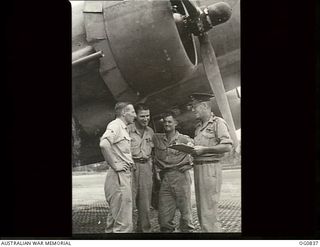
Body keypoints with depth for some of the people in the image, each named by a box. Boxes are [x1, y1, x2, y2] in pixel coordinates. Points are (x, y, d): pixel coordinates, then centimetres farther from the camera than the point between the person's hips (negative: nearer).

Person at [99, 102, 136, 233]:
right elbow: (104, 143, -29)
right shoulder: (115, 125, -11)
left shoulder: (123, 128, 20)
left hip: (125, 174, 10)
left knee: (115, 215, 16)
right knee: (124, 223, -10)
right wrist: (115, 164, -22)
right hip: (119, 175, -10)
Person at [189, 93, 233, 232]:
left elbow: (227, 146, -15)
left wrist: (204, 149, -17)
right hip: (198, 167, 8)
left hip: (210, 167, -8)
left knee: (209, 210, -9)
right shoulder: (198, 127, 19)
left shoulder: (218, 123, -5)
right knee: (200, 209, 11)